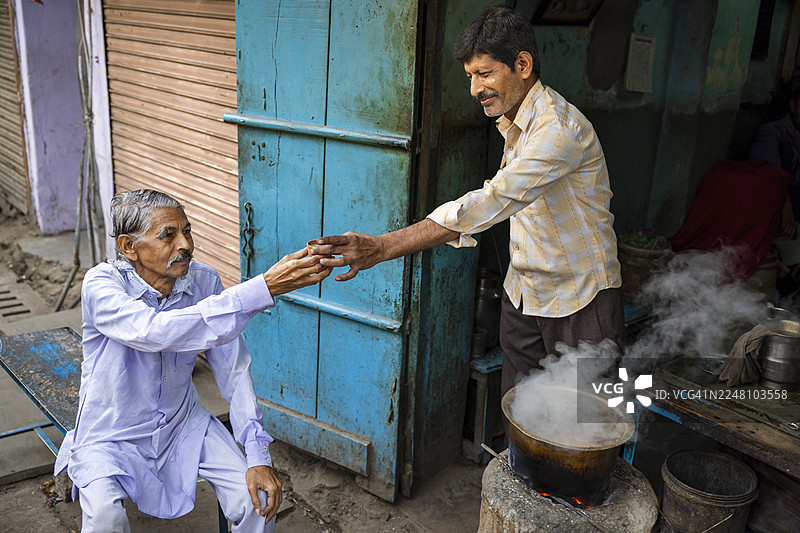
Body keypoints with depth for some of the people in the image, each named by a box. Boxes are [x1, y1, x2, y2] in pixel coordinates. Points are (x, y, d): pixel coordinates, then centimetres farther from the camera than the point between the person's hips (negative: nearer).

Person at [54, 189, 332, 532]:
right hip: (111, 436, -2)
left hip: (183, 424, 3)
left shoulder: (203, 281, -12)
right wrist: (265, 288, -50)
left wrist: (258, 456, -17)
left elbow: (233, 369, -9)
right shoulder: (101, 284, -23)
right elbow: (157, 332, -43)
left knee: (257, 498, -13)